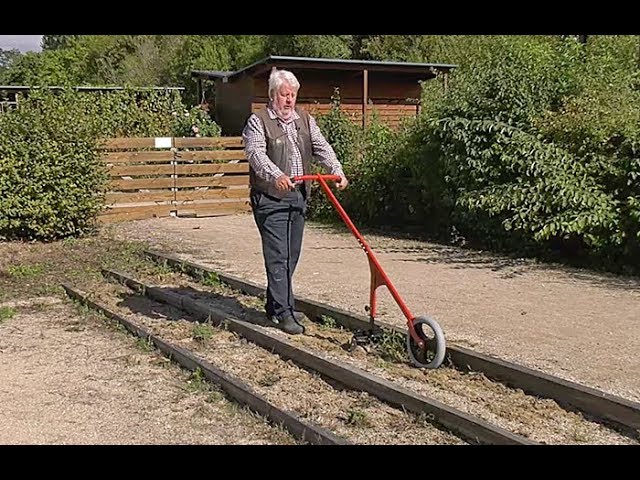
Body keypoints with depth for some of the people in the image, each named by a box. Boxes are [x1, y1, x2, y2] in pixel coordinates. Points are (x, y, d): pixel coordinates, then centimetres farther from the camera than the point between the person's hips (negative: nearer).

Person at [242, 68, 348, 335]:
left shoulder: (305, 120, 15)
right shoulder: (258, 122, -4)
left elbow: (321, 147, 5)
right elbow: (256, 153, -20)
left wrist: (336, 170, -14)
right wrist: (276, 175, -38)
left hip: (299, 197, 7)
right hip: (270, 199, -7)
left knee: (291, 256, 12)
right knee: (277, 256, -8)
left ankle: (275, 306, 24)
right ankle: (283, 313, -5)